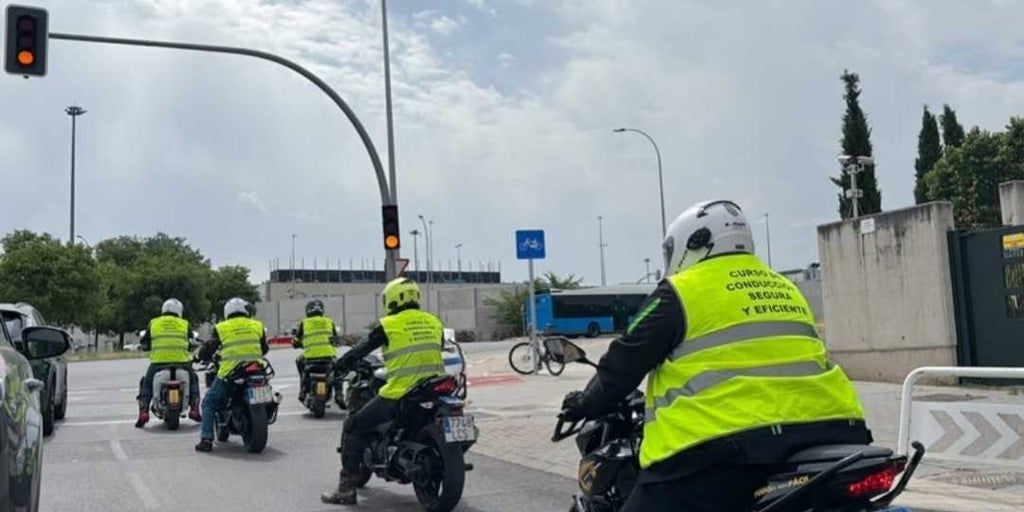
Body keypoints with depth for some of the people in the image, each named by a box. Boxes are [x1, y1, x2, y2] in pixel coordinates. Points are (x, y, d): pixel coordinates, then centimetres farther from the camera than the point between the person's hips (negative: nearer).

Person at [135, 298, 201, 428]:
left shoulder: (153, 323, 11)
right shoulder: (185, 324, 11)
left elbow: (144, 344, 16)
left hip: (158, 362, 0)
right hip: (182, 361, 0)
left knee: (146, 383, 23)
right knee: (193, 379, 27)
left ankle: (143, 412, 6)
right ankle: (194, 409, 15)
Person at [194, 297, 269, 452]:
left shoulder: (221, 328, 4)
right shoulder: (257, 326, 11)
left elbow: (206, 352, 7)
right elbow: (264, 349, 21)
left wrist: (205, 357, 29)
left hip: (230, 374, -2)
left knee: (209, 402, 15)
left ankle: (206, 439, 4)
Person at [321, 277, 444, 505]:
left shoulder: (388, 325, -2)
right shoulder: (434, 322, 12)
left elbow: (360, 349, 6)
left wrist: (337, 365, 23)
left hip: (400, 394, -5)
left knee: (353, 426, 9)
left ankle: (346, 488, 7)